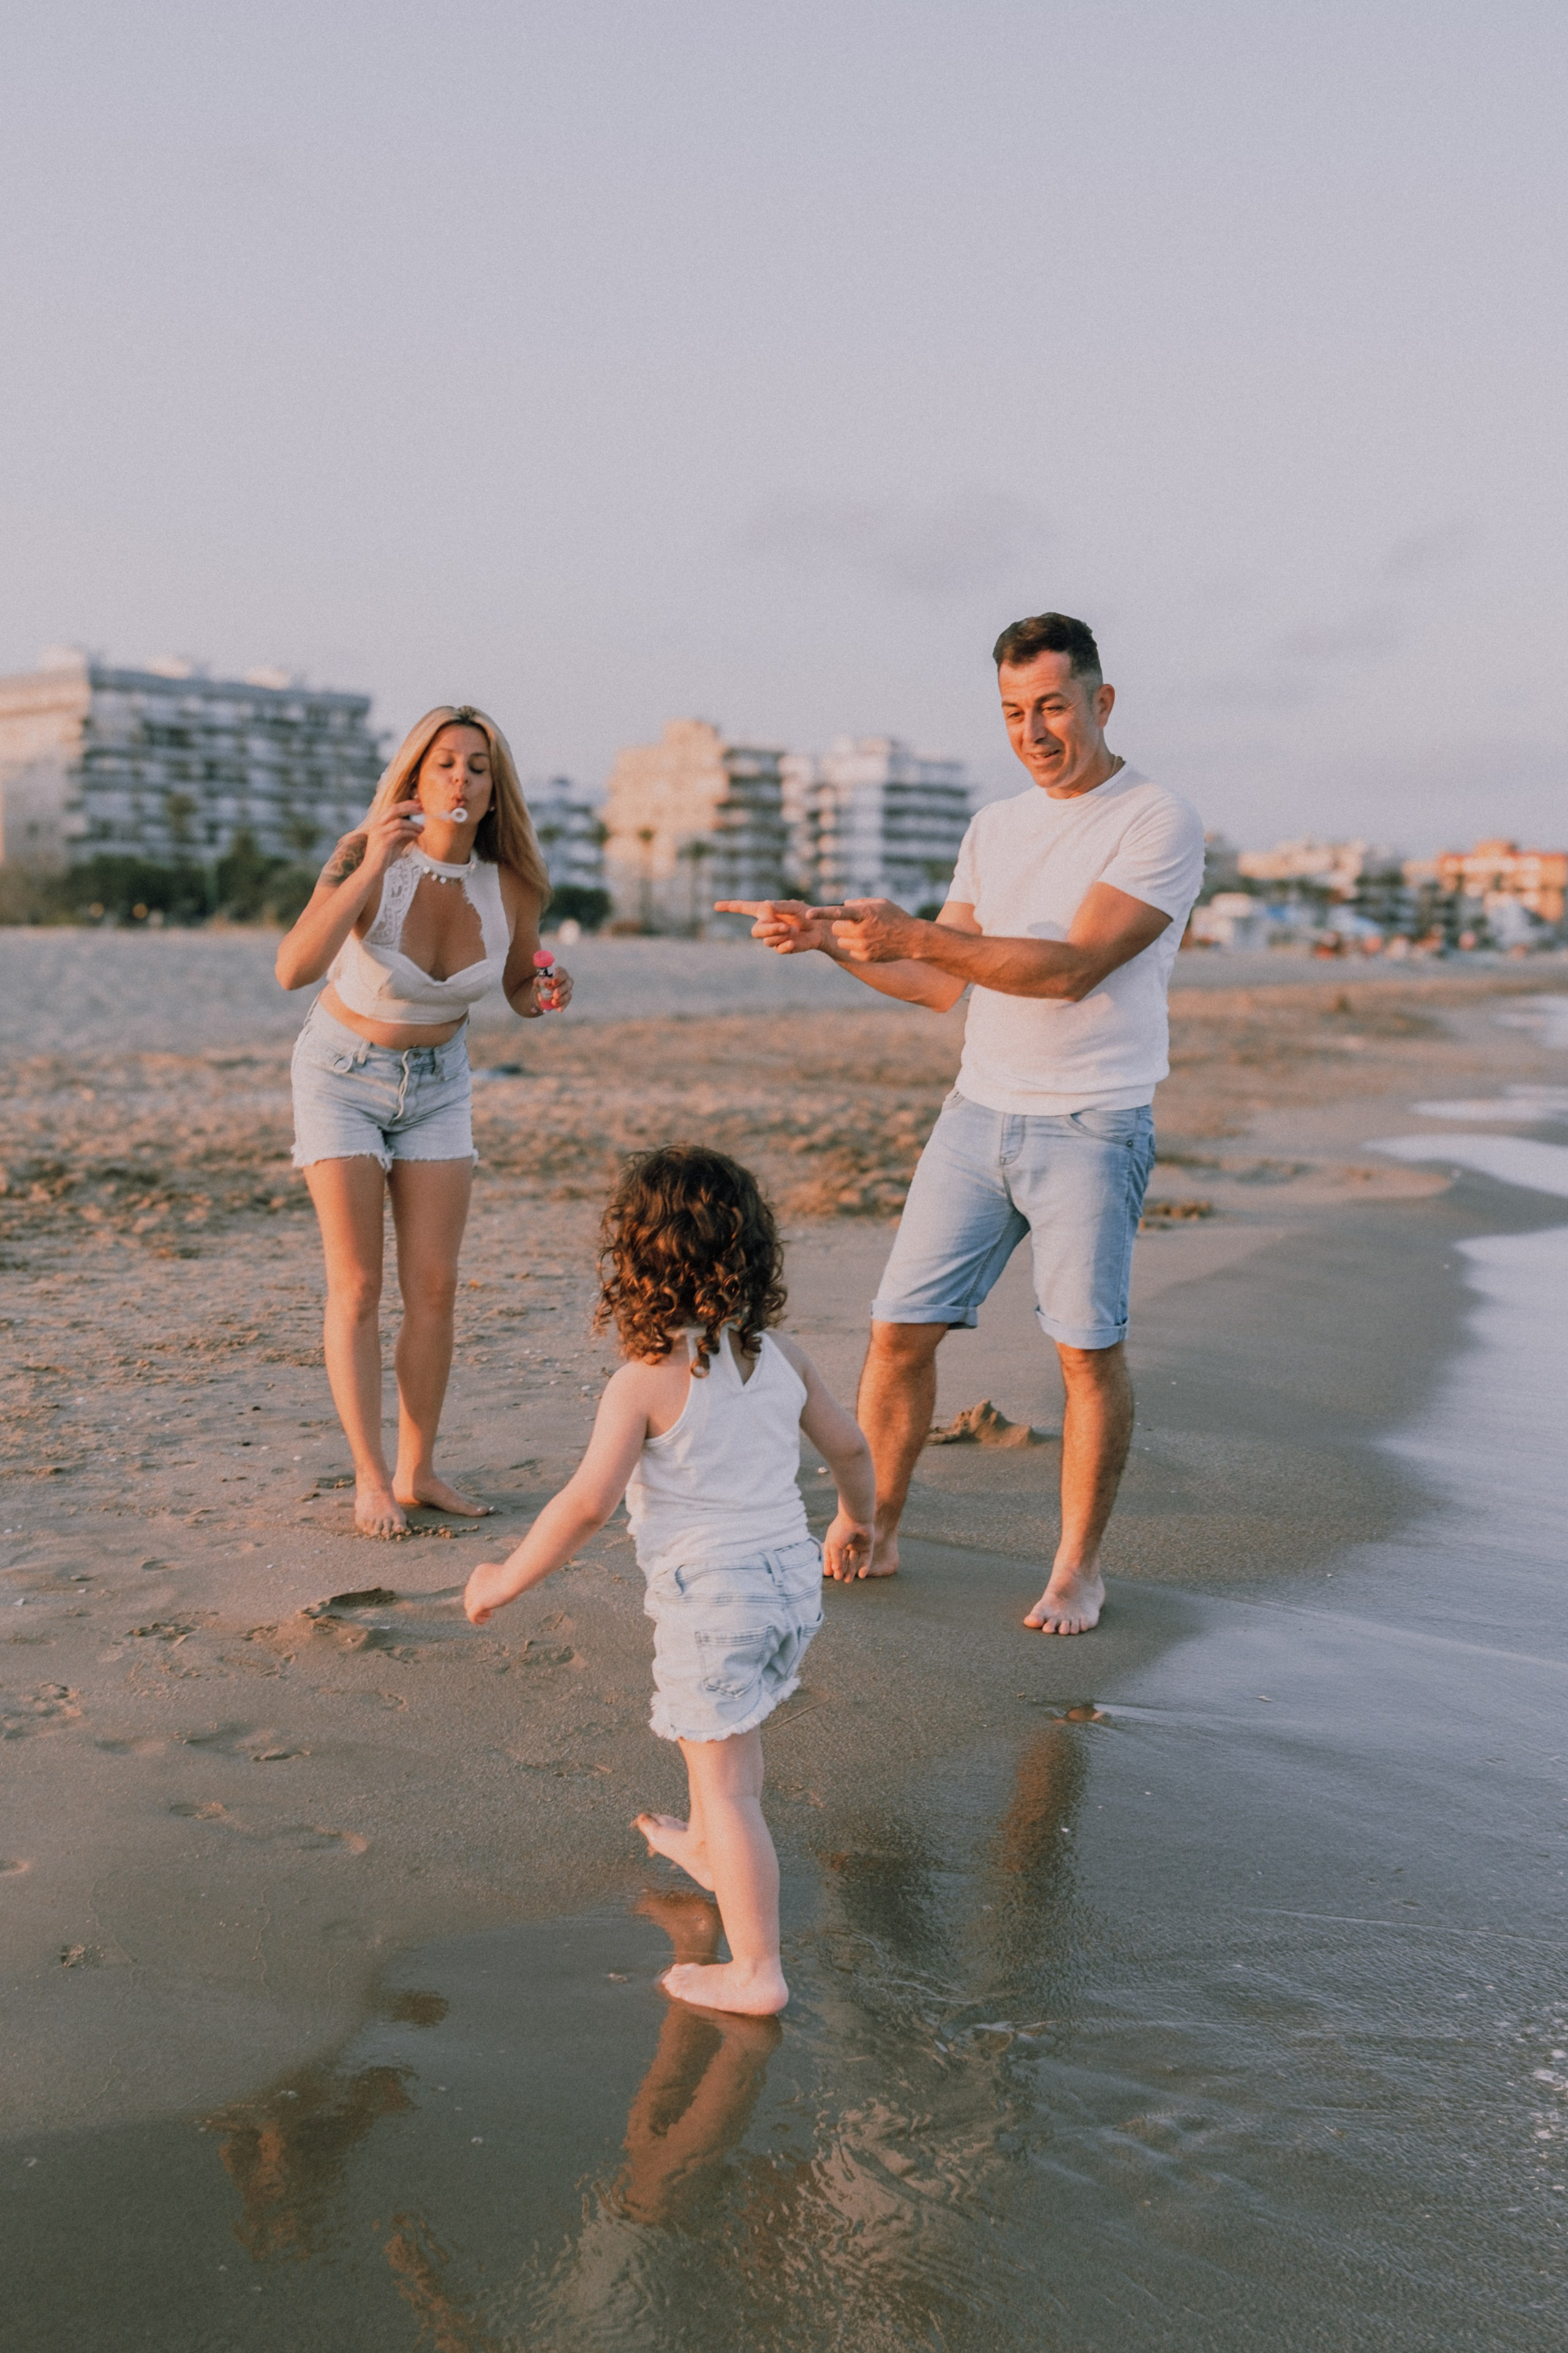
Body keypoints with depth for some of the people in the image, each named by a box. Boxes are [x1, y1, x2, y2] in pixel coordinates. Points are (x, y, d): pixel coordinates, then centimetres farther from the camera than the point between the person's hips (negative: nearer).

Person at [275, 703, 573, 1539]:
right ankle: (370, 1479, 5)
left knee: (434, 1286, 1)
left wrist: (547, 994, -18)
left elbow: (518, 993, 5)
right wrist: (371, 869, -45)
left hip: (438, 1081, 4)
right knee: (357, 1287, -4)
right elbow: (293, 970, -38)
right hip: (342, 1072, -3)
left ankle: (417, 1471, 13)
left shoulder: (512, 889, -13)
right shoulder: (365, 859, -24)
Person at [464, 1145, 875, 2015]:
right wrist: (855, 1521, 32)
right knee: (733, 1726, 31)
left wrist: (506, 1580, -9)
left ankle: (756, 1970, 7)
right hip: (792, 1577, 8)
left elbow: (587, 1502, -22)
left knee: (724, 1781, 2)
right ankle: (708, 1850, 55)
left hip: (711, 1595, -7)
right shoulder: (781, 1355, 2)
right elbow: (851, 1447, 12)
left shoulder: (645, 1380, -18)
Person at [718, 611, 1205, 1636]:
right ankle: (873, 1530, 20)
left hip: (1092, 1126, -5)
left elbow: (1072, 967, -19)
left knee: (1090, 1349, 0)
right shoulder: (995, 827, 13)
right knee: (901, 1328, 4)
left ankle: (1079, 1567, 17)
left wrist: (916, 933, -25)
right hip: (978, 1114, 6)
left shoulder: (1160, 821, -8)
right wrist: (829, 935, 1)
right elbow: (942, 985, 14)